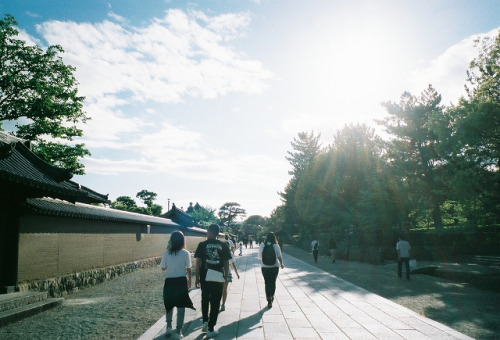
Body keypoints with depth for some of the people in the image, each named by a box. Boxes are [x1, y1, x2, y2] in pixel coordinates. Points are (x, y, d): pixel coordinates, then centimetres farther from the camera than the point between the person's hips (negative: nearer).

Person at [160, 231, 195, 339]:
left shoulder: (166, 253, -7)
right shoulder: (185, 253, -10)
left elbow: (163, 268, 4)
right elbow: (188, 269, -3)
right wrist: (189, 281, 12)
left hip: (169, 282, 2)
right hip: (181, 281, -2)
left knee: (169, 305, 22)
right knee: (181, 306, 8)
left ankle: (169, 327, 28)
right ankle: (178, 331, 10)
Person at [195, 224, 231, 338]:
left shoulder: (202, 245, -6)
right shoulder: (223, 246, -3)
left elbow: (198, 262, -7)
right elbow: (226, 263, 0)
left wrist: (197, 277, 3)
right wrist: (226, 277, 11)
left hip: (205, 277, 0)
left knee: (205, 299, 23)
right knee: (215, 302, 8)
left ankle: (205, 322, 16)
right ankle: (210, 329, 11)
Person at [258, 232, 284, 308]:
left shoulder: (262, 245, -5)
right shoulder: (276, 246, -9)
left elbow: (259, 257, 2)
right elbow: (279, 256, -11)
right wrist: (281, 264, 6)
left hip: (265, 267, 0)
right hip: (274, 267, 0)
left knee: (267, 283, 6)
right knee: (273, 282, 18)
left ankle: (269, 301, 0)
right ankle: (272, 297, 33)